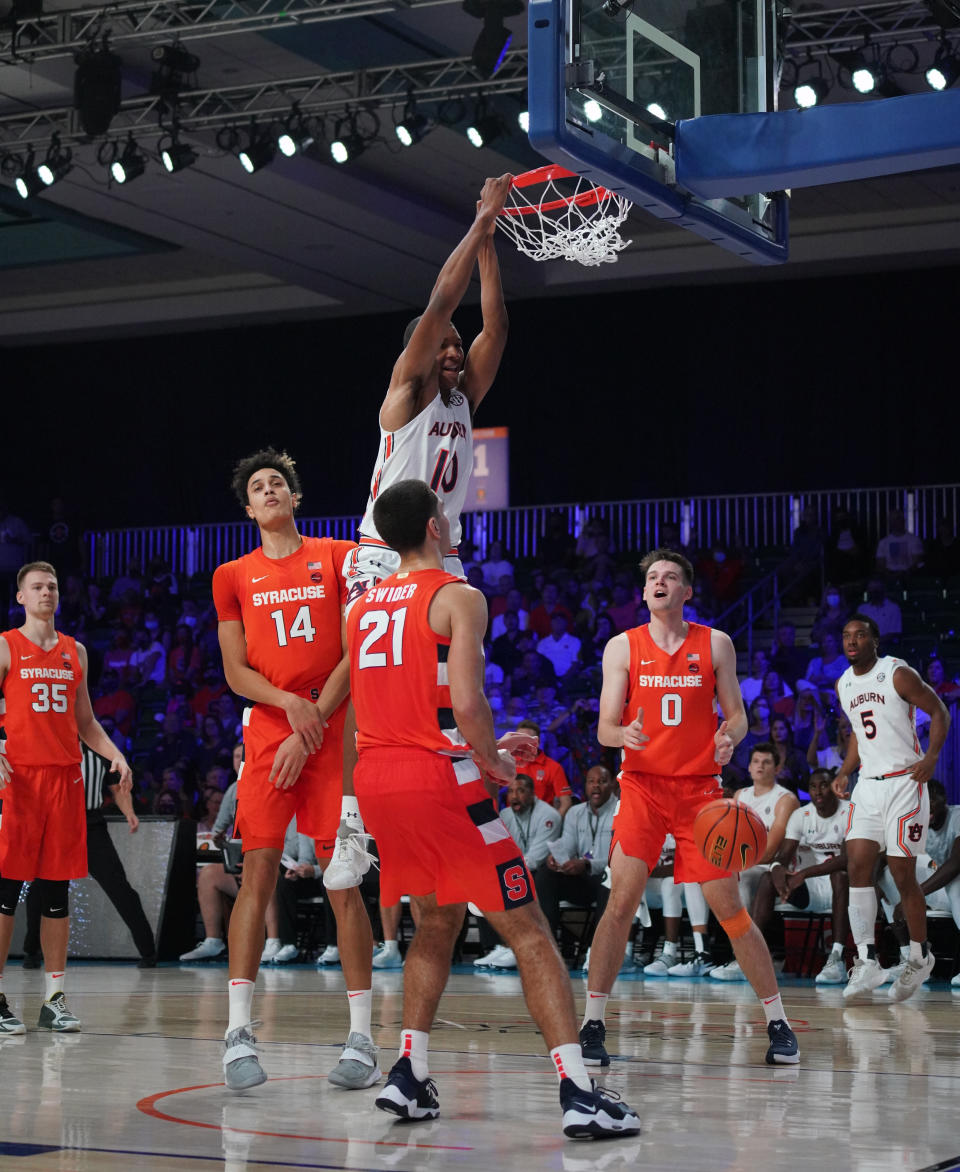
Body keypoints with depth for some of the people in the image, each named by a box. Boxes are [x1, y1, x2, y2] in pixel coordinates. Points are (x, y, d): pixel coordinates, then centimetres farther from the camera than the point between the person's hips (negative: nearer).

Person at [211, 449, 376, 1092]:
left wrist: (310, 727, -8)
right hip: (266, 731, 2)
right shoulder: (234, 576, 13)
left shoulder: (338, 556, 6)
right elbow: (236, 671, 8)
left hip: (333, 732, -2)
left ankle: (362, 1037, 0)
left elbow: (355, 654, 0)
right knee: (258, 873, -6)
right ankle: (240, 1031, -5)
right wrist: (290, 704, -11)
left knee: (343, 877, -3)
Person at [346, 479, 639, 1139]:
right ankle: (578, 1093, -13)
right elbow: (466, 700, -18)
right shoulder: (458, 597, -5)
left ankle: (409, 1074, 18)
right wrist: (496, 761, -1)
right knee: (527, 931, -4)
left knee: (439, 920, 26)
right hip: (439, 776, -7)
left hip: (375, 776, 7)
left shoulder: (362, 607, 17)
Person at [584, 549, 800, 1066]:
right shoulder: (622, 648, 2)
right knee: (621, 900, -12)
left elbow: (737, 715, 7)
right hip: (642, 787, 0)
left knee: (729, 907, 0)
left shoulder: (715, 645, 4)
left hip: (700, 787, 0)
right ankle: (592, 1024, -5)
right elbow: (605, 728, -1)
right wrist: (624, 734, -25)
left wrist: (729, 737, -16)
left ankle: (778, 1023, 11)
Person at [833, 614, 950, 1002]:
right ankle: (866, 962, -7)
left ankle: (920, 956, 14)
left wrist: (932, 756, -19)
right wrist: (845, 772, 10)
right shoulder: (844, 685, 11)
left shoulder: (898, 674, -9)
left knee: (901, 872, -4)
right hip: (868, 784, 6)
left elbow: (939, 712, -5)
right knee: (857, 866, -7)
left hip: (904, 781, -6)